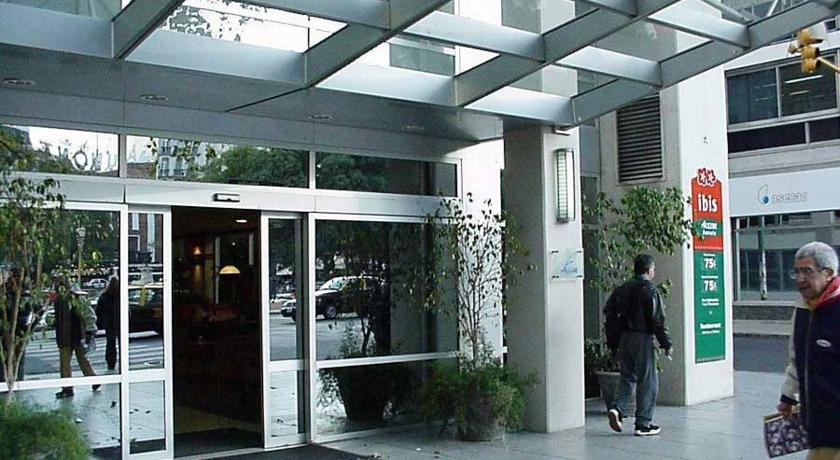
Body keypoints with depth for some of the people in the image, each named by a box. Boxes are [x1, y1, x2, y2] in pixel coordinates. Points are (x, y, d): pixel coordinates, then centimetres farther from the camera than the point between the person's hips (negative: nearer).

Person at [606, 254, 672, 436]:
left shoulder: (622, 288, 10)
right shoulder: (650, 290, -9)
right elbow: (657, 320, -13)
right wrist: (666, 344, -6)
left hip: (622, 340, 6)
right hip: (642, 339, -6)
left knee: (627, 377, 18)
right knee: (647, 381, 4)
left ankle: (617, 408, -4)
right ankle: (643, 424, 7)